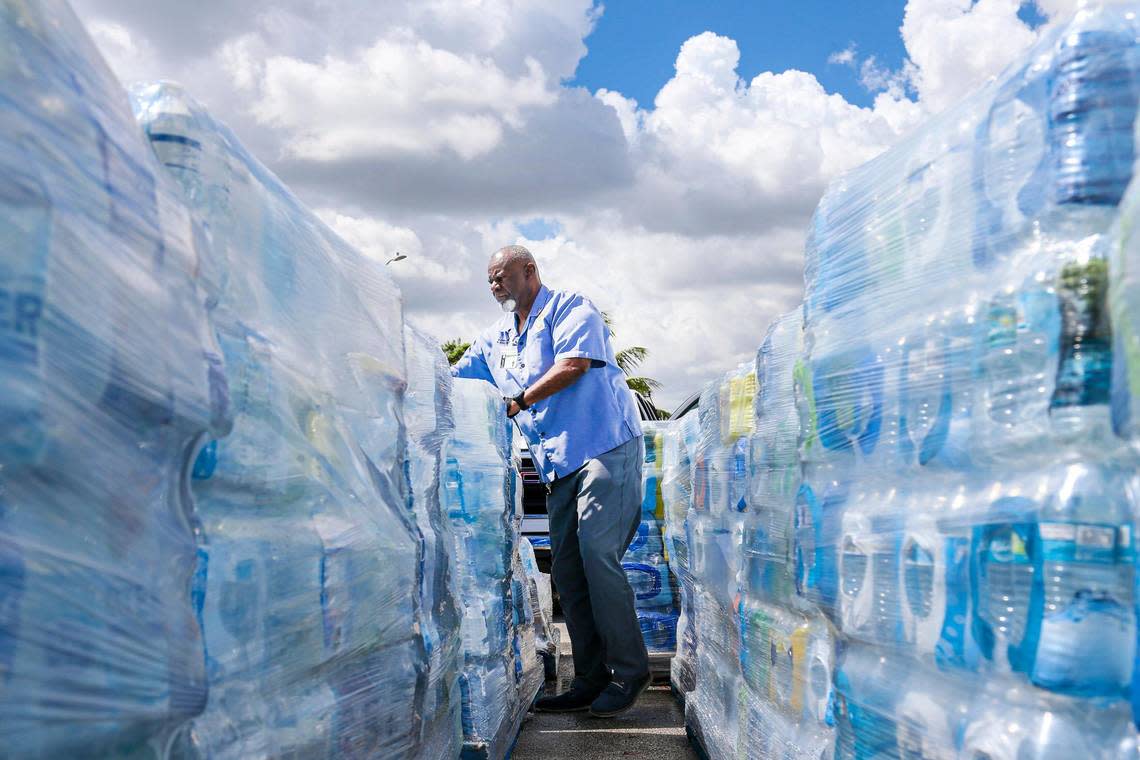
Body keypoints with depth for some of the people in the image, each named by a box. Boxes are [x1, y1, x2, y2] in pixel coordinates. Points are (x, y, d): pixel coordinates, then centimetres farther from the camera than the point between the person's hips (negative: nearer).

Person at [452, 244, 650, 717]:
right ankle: (592, 679, 9)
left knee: (597, 555, -15)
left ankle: (629, 671, -4)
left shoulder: (569, 307, 1)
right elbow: (450, 381, 23)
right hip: (560, 465, 7)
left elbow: (575, 363, -15)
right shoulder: (495, 340, 21)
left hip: (606, 446, -7)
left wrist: (518, 401, -15)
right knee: (566, 569, 3)